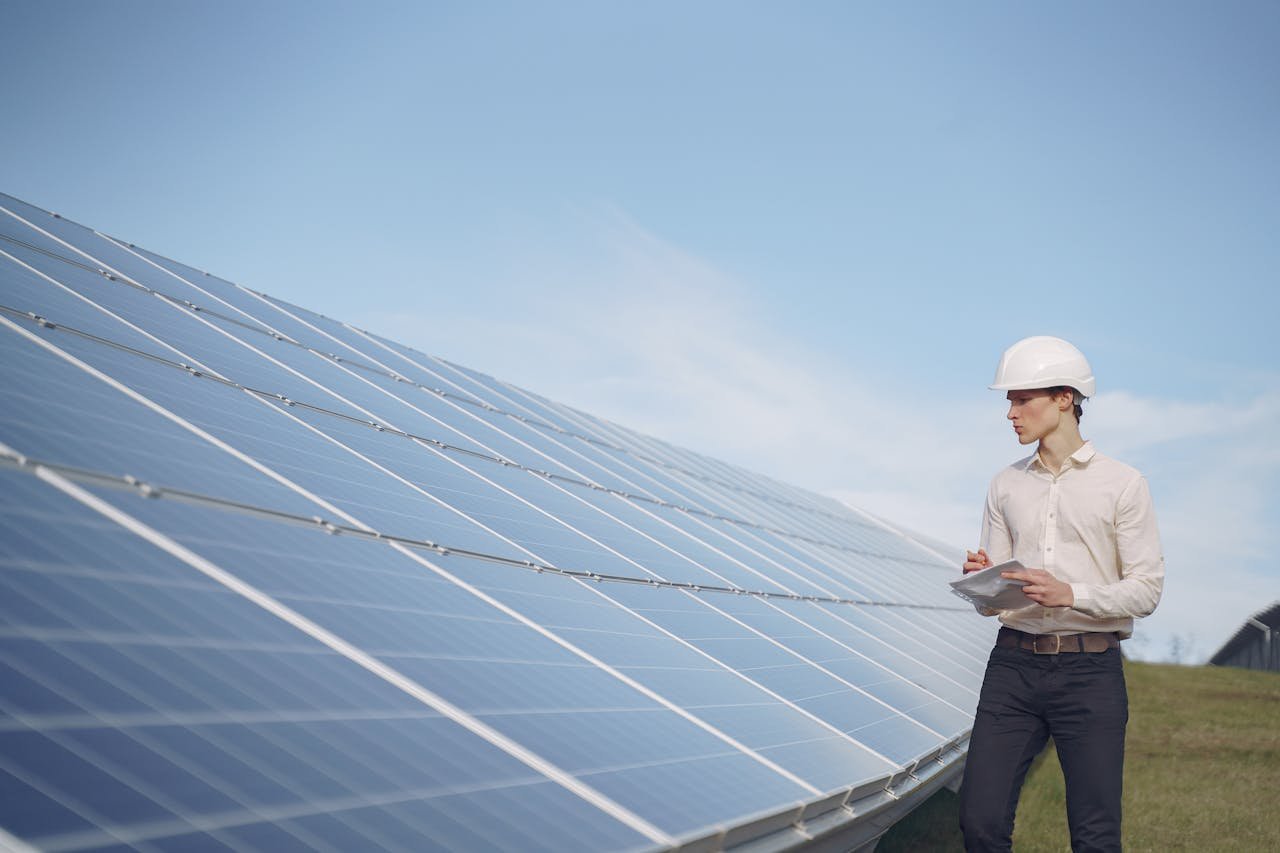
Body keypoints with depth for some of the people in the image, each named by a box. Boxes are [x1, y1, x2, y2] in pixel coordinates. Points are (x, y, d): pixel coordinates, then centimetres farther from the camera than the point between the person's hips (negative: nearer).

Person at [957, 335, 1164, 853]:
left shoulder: (1122, 485, 1)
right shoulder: (1005, 487, 12)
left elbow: (1147, 588, -4)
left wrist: (1072, 594, -19)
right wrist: (981, 580, -10)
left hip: (1090, 670, -3)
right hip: (1014, 664, 3)